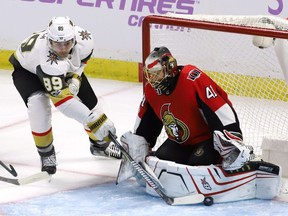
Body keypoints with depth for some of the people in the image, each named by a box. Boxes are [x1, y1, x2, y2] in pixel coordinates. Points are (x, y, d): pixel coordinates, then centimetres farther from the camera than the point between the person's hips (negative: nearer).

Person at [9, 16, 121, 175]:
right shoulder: (47, 59, -47)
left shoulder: (84, 39, -32)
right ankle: (46, 153, -8)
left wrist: (75, 77, -15)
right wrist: (93, 120, -51)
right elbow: (61, 99, -48)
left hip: (66, 67, 5)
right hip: (27, 69, -5)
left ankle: (100, 143, 28)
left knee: (89, 99, 3)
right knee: (38, 104, -29)